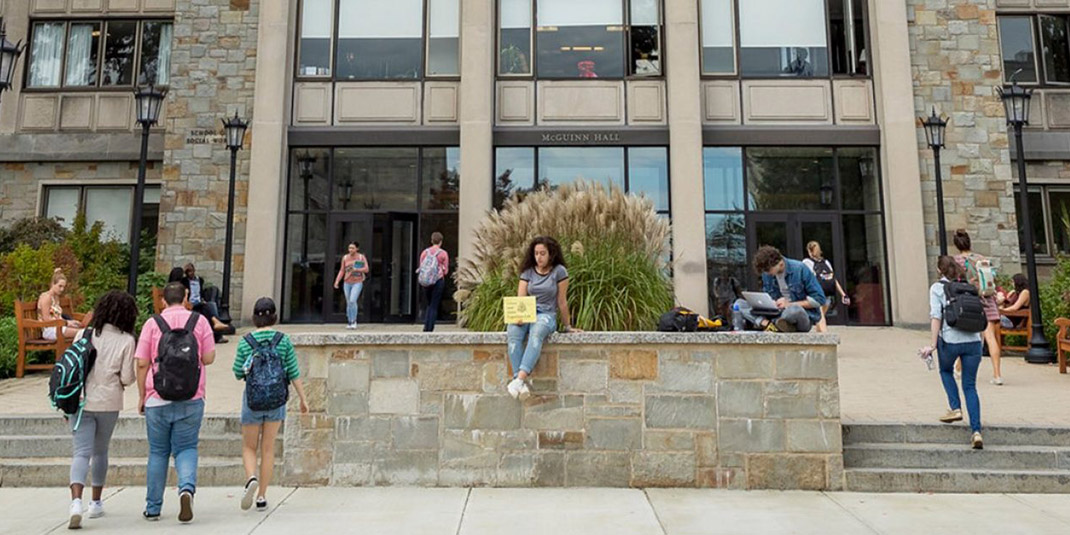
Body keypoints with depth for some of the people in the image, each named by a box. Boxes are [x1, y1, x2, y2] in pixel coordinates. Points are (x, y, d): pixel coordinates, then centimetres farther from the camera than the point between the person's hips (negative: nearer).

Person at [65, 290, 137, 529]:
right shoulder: (126, 341, -7)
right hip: (108, 403, -1)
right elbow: (127, 378, -8)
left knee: (81, 452, 1)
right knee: (100, 451, 16)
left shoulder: (84, 334, 0)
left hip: (81, 401, 1)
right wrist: (134, 376, 15)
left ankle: (76, 501, -18)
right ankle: (96, 503, 26)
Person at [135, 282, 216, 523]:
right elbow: (209, 358, -1)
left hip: (158, 398, 1)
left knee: (158, 452, 13)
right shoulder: (199, 321, 1)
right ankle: (187, 488, -17)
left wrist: (142, 396, 8)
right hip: (191, 398, 0)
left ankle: (153, 508, 20)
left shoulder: (152, 324, 1)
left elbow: (142, 364, -1)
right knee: (186, 449, 8)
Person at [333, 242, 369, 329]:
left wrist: (356, 269, -26)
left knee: (352, 301, -20)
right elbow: (342, 271, 4)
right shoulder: (345, 258, 2)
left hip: (357, 283, -3)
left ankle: (354, 321, -4)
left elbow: (366, 269, -13)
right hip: (347, 283, 3)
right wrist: (337, 281, -7)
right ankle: (350, 323, 18)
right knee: (348, 303, 6)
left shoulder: (362, 257, -5)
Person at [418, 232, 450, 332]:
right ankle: (429, 329, 0)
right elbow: (446, 271, -1)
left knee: (429, 304, 18)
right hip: (438, 280, -3)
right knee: (434, 306, 3)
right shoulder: (443, 253, -5)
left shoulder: (425, 252, 3)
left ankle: (426, 326, 6)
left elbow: (420, 268, 7)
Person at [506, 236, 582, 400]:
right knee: (512, 333, -32)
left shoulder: (559, 271, 3)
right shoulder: (528, 272, 14)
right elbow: (520, 299, 5)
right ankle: (521, 384, -42)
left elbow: (562, 302, 5)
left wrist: (567, 326, 9)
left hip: (546, 315, -3)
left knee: (536, 333, -40)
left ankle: (520, 378, -52)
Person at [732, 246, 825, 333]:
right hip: (778, 314, 6)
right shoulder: (767, 274, 3)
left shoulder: (800, 269, -12)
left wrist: (790, 304, -15)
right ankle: (768, 324, -33)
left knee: (794, 310, -44)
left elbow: (819, 299, -10)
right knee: (740, 303, -11)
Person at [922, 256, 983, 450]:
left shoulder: (937, 288, 1)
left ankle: (955, 409, 16)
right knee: (970, 386, 8)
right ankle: (976, 431, 0)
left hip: (950, 340, -3)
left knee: (946, 371, 27)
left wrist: (933, 344, -9)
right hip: (973, 340, 3)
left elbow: (936, 317, -8)